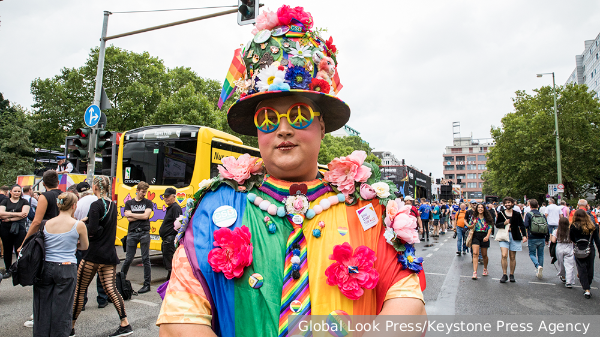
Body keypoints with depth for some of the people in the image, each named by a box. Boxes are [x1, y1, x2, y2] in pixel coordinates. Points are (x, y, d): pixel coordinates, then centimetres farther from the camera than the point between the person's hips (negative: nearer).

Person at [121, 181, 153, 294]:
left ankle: (147, 284, 8)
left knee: (145, 259, 1)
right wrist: (141, 216, -3)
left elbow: (146, 216, -8)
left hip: (144, 233, -1)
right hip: (132, 233, 1)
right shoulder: (129, 203, 11)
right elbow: (129, 219, -1)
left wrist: (132, 214, 0)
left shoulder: (148, 203, 8)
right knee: (128, 259, 4)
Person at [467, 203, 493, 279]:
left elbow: (490, 228, 0)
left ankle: (485, 269, 38)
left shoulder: (487, 218, 6)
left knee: (484, 255, 11)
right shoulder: (474, 217, 6)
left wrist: (487, 236, -15)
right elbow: (469, 227, 9)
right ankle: (474, 272, -19)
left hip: (484, 236, 1)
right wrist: (473, 224, -13)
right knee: (475, 253, -14)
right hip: (476, 236, -1)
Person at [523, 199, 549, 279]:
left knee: (532, 254, 8)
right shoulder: (542, 215, 7)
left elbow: (525, 226, -15)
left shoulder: (528, 214, -6)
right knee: (540, 254, 13)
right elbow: (547, 227, 9)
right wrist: (547, 239, 17)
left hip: (532, 238, -4)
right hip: (542, 238, 4)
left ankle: (538, 266, -19)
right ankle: (540, 272, 17)